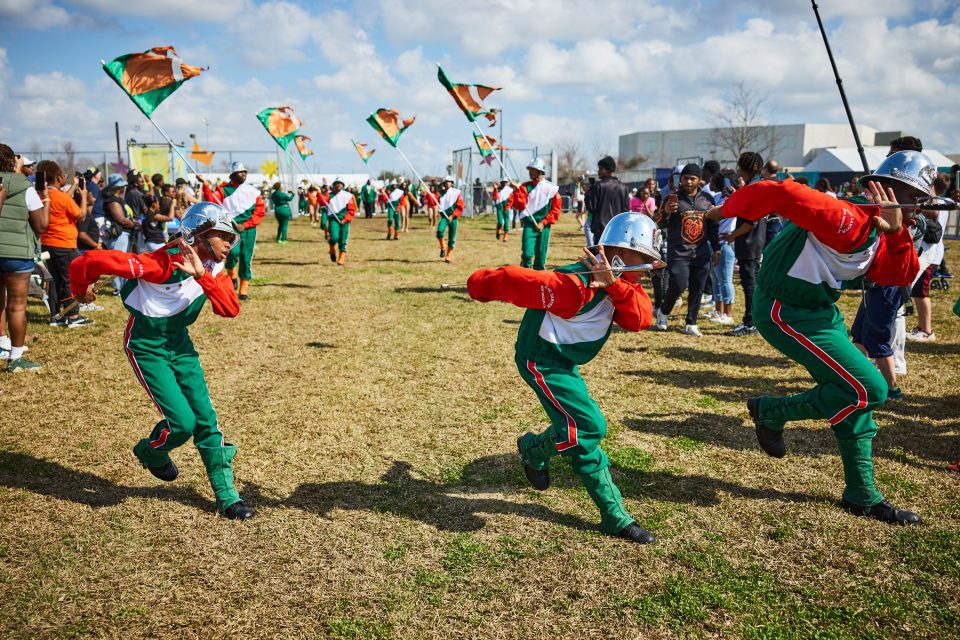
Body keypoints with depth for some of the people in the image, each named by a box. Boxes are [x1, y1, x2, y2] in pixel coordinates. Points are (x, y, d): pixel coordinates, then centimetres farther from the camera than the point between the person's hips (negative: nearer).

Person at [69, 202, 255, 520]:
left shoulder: (212, 268, -5)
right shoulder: (165, 263, -27)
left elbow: (230, 309, -21)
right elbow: (91, 261, -25)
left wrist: (202, 275, -33)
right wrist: (81, 291, -5)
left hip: (179, 343, 6)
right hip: (146, 346, -6)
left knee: (206, 418, 2)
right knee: (181, 421, -12)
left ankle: (226, 494, 11)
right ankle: (150, 452, 24)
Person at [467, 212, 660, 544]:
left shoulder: (623, 285, 1)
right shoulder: (577, 285, -27)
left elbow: (640, 319, -16)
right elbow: (518, 281, -25)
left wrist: (615, 286, -31)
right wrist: (481, 284, -10)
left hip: (565, 363, 9)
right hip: (540, 360, -9)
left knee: (585, 433, 10)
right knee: (588, 426, -16)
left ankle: (614, 516, 17)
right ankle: (533, 449, 13)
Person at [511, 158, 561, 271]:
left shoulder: (552, 188, 3)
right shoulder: (526, 186, 7)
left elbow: (556, 209, 0)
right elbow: (519, 205, -3)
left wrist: (544, 223, -8)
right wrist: (517, 190, -17)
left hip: (544, 226, 0)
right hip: (529, 224, 0)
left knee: (541, 257, 5)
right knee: (527, 253, -14)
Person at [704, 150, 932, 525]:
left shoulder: (878, 232, 9)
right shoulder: (849, 219, -22)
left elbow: (902, 276, 3)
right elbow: (780, 194, -28)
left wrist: (897, 233, -13)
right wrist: (725, 211, -18)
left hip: (819, 310, 10)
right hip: (784, 313, -10)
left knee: (857, 396, 13)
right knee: (869, 389, -10)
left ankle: (862, 495, 25)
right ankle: (770, 412, 6)